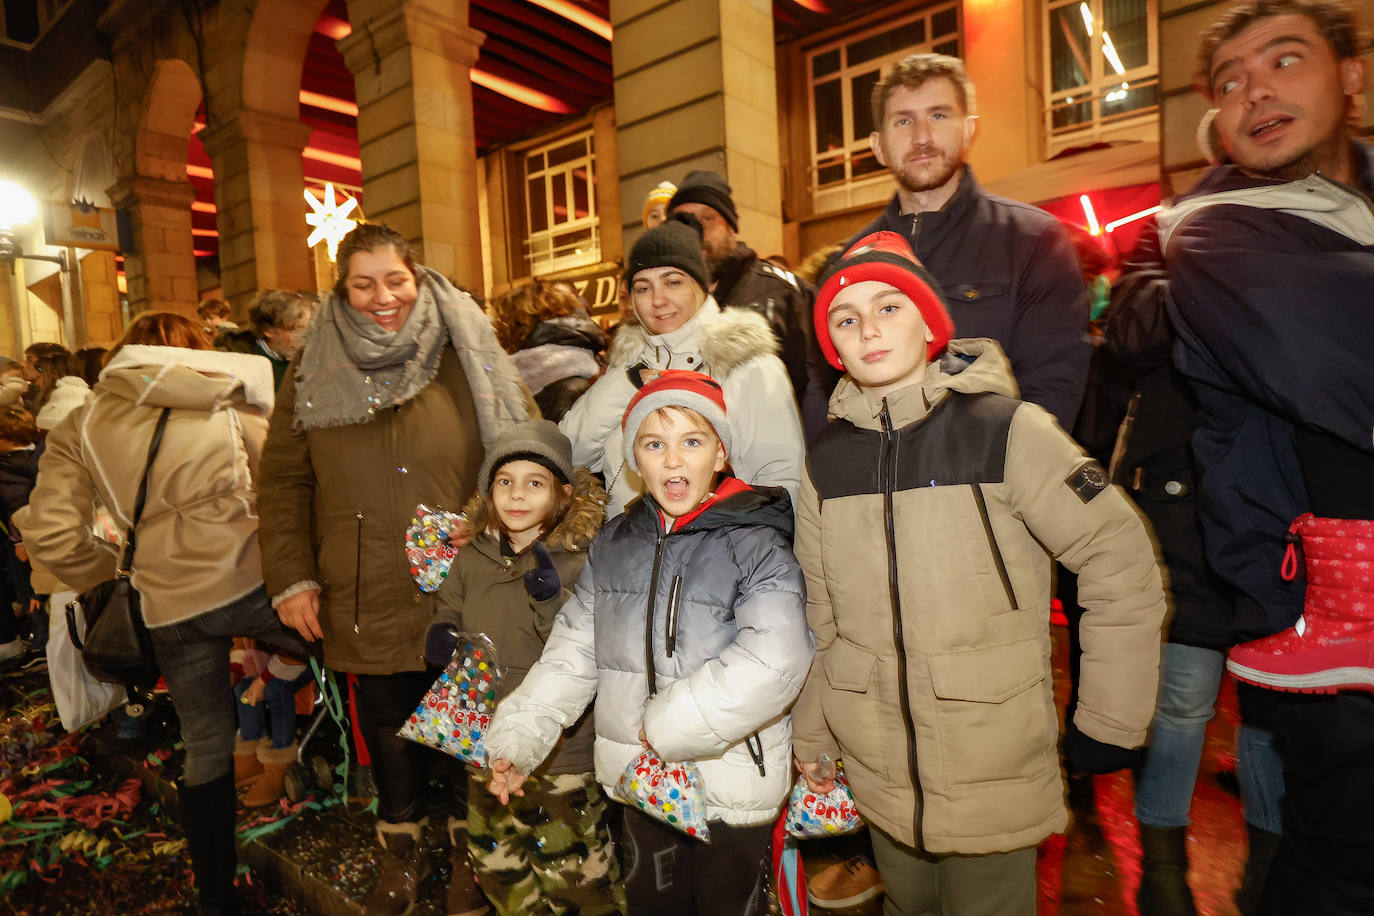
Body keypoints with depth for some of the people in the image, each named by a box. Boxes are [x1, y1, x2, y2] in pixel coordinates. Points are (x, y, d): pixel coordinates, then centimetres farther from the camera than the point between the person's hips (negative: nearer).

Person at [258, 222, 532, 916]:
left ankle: (470, 845, 39)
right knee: (390, 732, 16)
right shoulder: (313, 372, 4)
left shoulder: (468, 357, -2)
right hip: (369, 603, 2)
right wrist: (292, 578, 1)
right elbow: (283, 478, 8)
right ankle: (401, 850, 43)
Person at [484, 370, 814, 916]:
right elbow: (573, 652, 3)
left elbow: (774, 663, -30)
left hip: (730, 785, -4)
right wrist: (517, 738, -5)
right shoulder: (614, 545, 1)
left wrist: (669, 726, -23)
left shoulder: (756, 547, -17)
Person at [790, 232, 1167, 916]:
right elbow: (821, 615, 6)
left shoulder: (1006, 430, -14)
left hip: (997, 777, -3)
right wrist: (811, 735, 11)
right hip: (879, 773, 4)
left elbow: (1122, 564, -9)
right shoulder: (827, 459, -1)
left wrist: (1109, 724, -5)